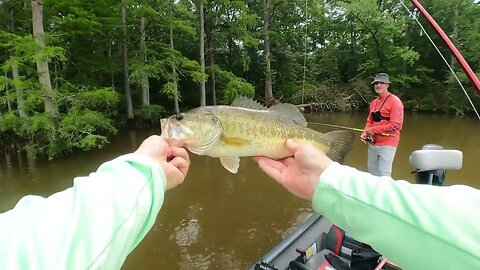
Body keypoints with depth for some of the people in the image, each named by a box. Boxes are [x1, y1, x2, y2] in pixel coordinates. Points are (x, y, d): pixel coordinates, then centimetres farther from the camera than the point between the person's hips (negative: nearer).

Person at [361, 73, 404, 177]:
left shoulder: (395, 101, -10)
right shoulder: (373, 103, 12)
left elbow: (396, 125, -18)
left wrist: (374, 130, -15)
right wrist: (365, 132, -3)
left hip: (387, 144, -7)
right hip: (373, 143, 7)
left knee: (383, 174, -2)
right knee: (372, 172, 16)